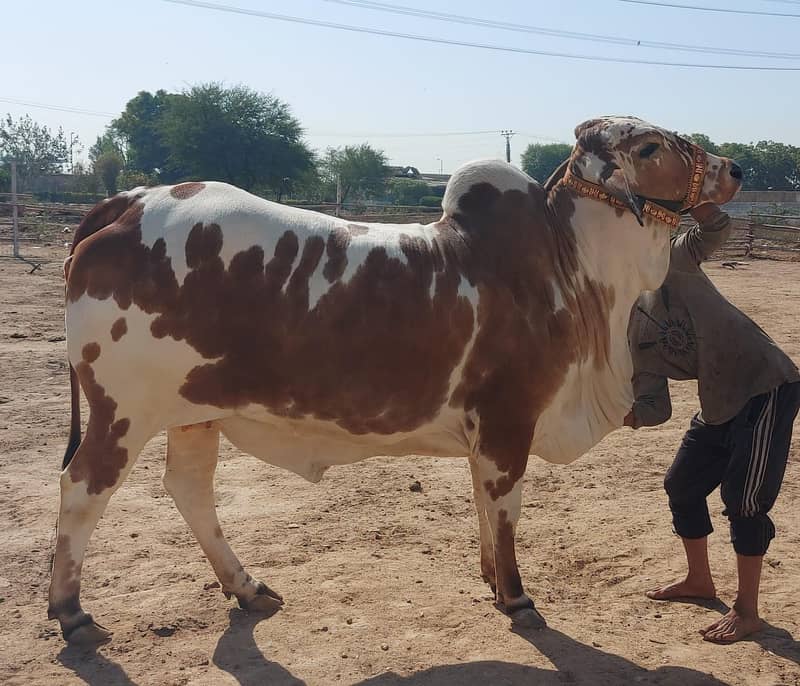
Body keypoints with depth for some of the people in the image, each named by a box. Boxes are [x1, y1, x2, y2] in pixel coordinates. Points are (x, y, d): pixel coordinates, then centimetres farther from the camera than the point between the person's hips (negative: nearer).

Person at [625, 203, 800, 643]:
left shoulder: (667, 266, -8)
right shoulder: (632, 347, 5)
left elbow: (715, 229, -21)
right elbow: (654, 408, -2)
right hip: (719, 405, 8)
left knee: (744, 500, -6)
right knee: (681, 484, 15)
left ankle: (747, 610, 9)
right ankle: (699, 580, 38)